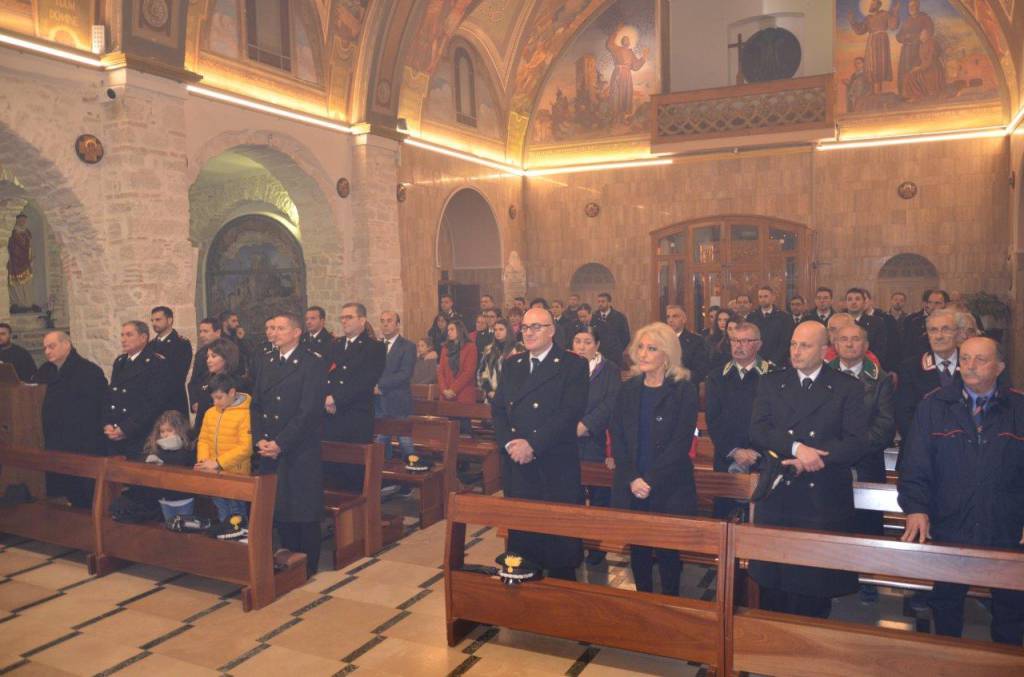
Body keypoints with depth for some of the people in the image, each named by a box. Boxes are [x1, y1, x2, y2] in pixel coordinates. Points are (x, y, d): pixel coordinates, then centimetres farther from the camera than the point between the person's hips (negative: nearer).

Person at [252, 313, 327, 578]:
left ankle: (308, 565, 16)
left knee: (304, 510, 2)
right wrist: (259, 439, -2)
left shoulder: (312, 364, -8)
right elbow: (256, 404, 12)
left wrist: (280, 443, -16)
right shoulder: (267, 362, 13)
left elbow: (309, 411, -15)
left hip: (300, 450, -6)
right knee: (279, 507, 11)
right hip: (269, 449, 6)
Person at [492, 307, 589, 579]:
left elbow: (571, 412, -15)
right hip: (516, 465, 5)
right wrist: (509, 443, -10)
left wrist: (532, 444, -18)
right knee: (519, 532, 13)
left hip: (555, 466, -4)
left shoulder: (573, 365, -5)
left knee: (559, 538, 5)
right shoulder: (511, 365, 13)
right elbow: (497, 409, 8)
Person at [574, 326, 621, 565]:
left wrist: (586, 425, -18)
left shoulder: (609, 370, 1)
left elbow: (610, 405, -10)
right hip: (568, 444, 2)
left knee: (599, 499, 5)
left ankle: (598, 547, 20)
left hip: (597, 444, -2)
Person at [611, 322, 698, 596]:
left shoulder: (684, 390, -5)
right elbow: (617, 438, 3)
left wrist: (650, 480, -15)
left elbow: (681, 443, -11)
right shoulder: (628, 389, 7)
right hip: (631, 489, 4)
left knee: (667, 553, 5)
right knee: (637, 550, 10)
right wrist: (632, 479, -9)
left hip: (669, 489, -3)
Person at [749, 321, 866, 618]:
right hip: (777, 501, 2)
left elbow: (855, 444, -7)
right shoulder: (770, 383, 7)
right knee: (772, 586, 9)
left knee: (816, 588, 7)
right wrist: (796, 447, -20)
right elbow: (758, 431, -5)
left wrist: (809, 458, -17)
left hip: (825, 503, -1)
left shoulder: (848, 388, 2)